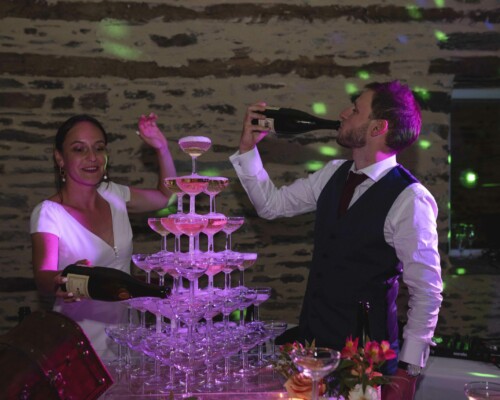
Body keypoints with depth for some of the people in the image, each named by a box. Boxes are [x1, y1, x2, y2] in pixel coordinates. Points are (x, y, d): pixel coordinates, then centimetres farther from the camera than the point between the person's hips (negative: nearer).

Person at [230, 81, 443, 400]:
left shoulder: (410, 200, -19)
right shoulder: (335, 174, 3)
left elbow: (427, 292, -16)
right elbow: (271, 204, 12)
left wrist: (408, 370, -14)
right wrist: (248, 146, 2)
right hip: (312, 337, 6)